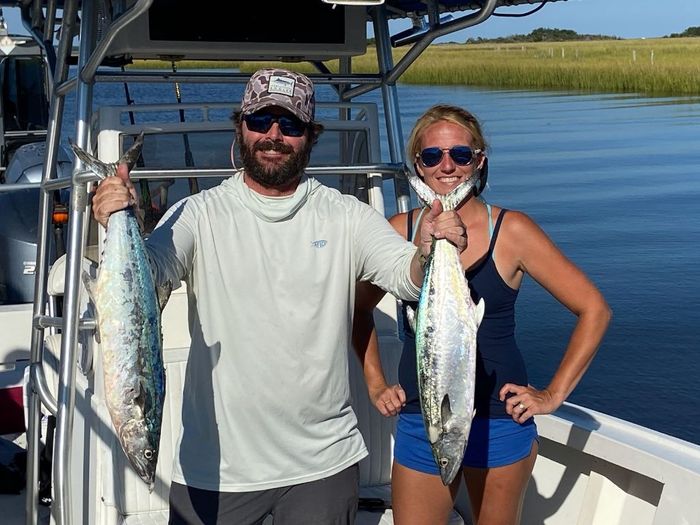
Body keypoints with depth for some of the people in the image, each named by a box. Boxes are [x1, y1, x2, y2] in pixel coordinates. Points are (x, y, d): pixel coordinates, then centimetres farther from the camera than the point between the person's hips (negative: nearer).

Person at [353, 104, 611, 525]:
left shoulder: (512, 231, -8)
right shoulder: (399, 231, -1)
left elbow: (594, 310, -4)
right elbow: (359, 309, 15)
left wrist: (553, 395, -5)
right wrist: (375, 384, 8)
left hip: (499, 422, -1)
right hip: (419, 422, 2)